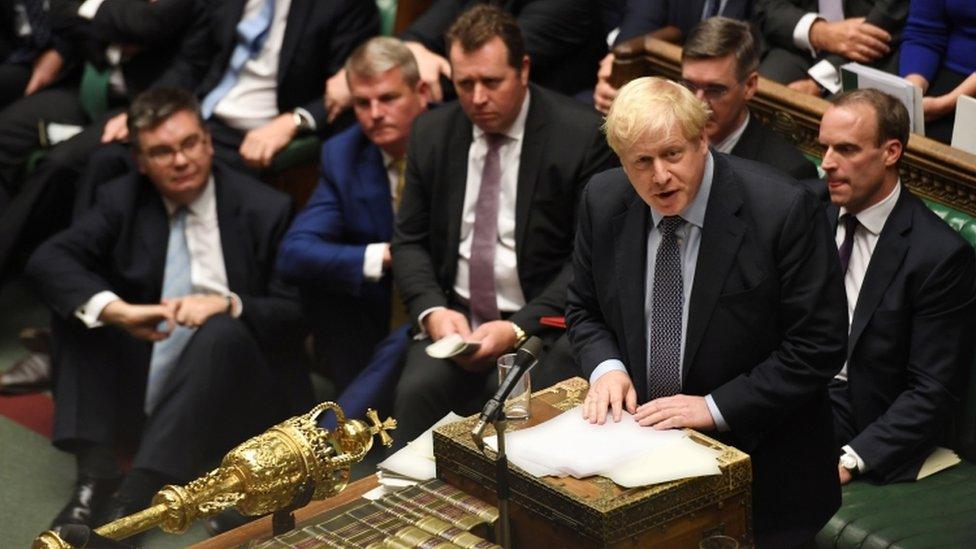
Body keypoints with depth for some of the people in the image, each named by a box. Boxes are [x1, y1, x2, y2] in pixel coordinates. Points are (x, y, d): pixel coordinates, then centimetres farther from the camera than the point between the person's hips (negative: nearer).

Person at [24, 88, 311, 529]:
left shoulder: (265, 210, -6)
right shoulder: (121, 201, 2)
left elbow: (297, 314, -9)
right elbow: (46, 261, -12)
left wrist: (229, 305, -29)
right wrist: (116, 310, -30)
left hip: (233, 388, -3)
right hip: (142, 383, 3)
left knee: (222, 332, -33)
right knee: (75, 299, -12)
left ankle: (131, 502, -43)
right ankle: (95, 473, -25)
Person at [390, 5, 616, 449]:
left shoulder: (581, 136, -8)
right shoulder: (431, 133, 7)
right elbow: (409, 241, 10)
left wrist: (519, 329, -17)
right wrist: (432, 310, -9)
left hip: (543, 323, -3)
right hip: (453, 317, 3)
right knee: (417, 390, -26)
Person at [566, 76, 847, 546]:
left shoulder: (783, 210, -16)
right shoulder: (603, 202, -1)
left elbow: (817, 345, -13)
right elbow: (584, 308, 14)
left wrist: (715, 408, -17)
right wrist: (605, 367, -7)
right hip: (639, 445, 4)